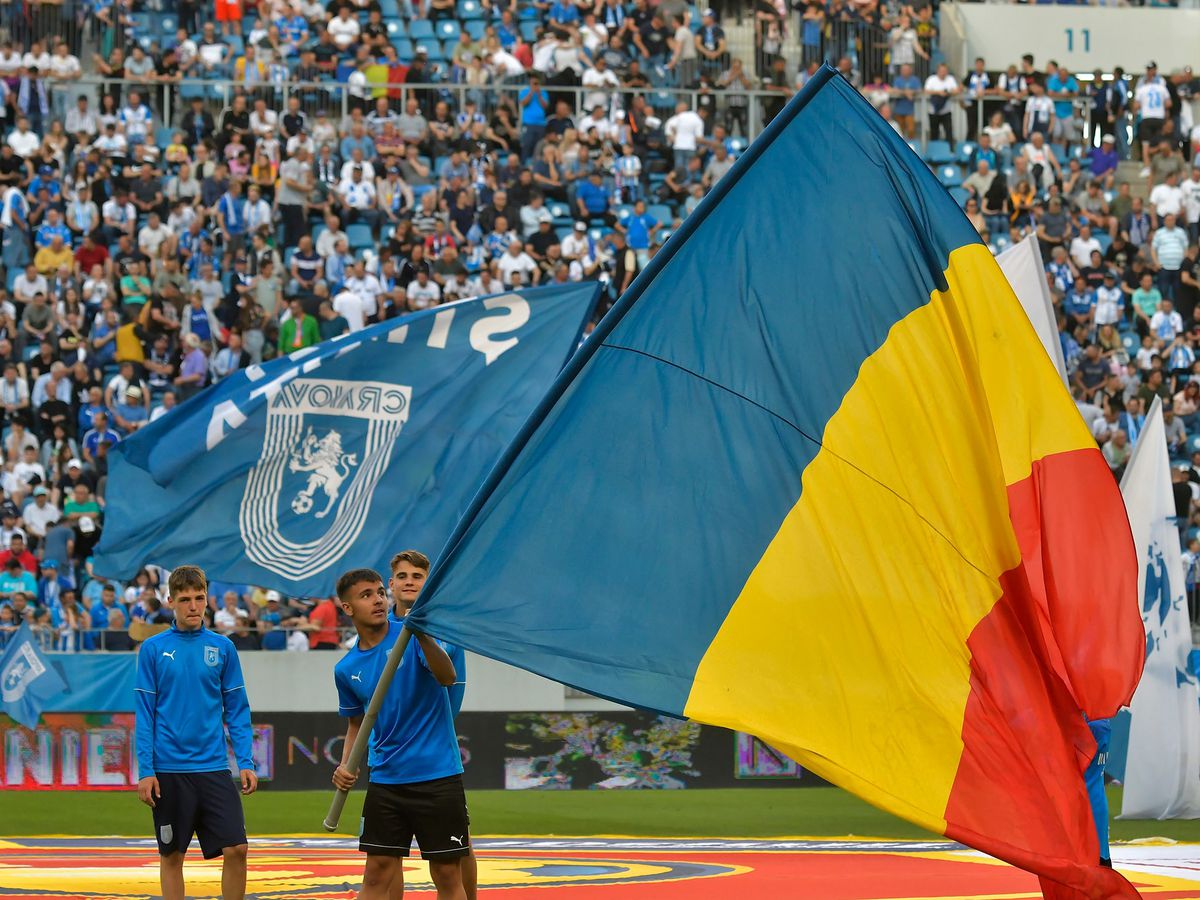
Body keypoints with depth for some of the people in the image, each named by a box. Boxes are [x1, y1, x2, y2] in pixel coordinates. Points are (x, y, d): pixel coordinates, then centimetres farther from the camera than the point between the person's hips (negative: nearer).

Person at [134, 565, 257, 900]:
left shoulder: (222, 648, 5)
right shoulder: (153, 649, 0)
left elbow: (237, 710, 8)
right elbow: (144, 714, 0)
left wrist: (246, 763, 0)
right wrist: (145, 771, -6)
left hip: (213, 768, 1)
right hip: (168, 770, -1)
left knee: (236, 848, -6)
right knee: (172, 855, 6)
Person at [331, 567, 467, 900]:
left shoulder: (409, 636, -6)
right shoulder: (346, 669, 7)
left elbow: (447, 677, -22)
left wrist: (424, 638, -38)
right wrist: (346, 766, 4)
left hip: (437, 775, -4)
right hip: (385, 781, 4)